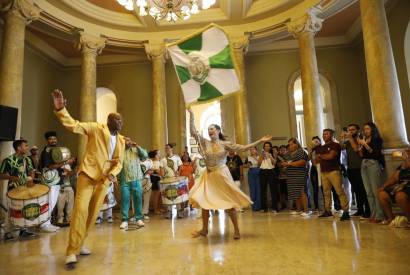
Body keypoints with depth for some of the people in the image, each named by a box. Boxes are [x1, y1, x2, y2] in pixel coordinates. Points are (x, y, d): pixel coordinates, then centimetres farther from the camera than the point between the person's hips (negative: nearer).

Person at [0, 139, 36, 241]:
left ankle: (23, 230, 24)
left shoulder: (27, 159, 6)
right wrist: (11, 177, -28)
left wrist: (31, 180, -14)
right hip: (13, 190, -5)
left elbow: (31, 171, 6)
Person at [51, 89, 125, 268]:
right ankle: (72, 251, -4)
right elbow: (74, 125, -17)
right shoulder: (96, 128, -3)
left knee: (93, 212, 10)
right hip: (88, 174, -5)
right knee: (80, 209, -15)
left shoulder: (121, 141, 11)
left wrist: (113, 173, -11)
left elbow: (118, 162, 10)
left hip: (104, 179, 5)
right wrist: (60, 109, -34)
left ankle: (79, 243, 30)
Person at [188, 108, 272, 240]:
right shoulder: (205, 143, 2)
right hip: (209, 176, 3)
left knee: (229, 201, 1)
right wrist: (191, 114, -11)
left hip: (222, 175, -3)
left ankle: (236, 229, 17)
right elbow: (193, 132, -5)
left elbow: (242, 147, -7)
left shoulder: (225, 144, -4)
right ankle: (204, 229, 22)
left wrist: (260, 141, -12)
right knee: (203, 201, 4)